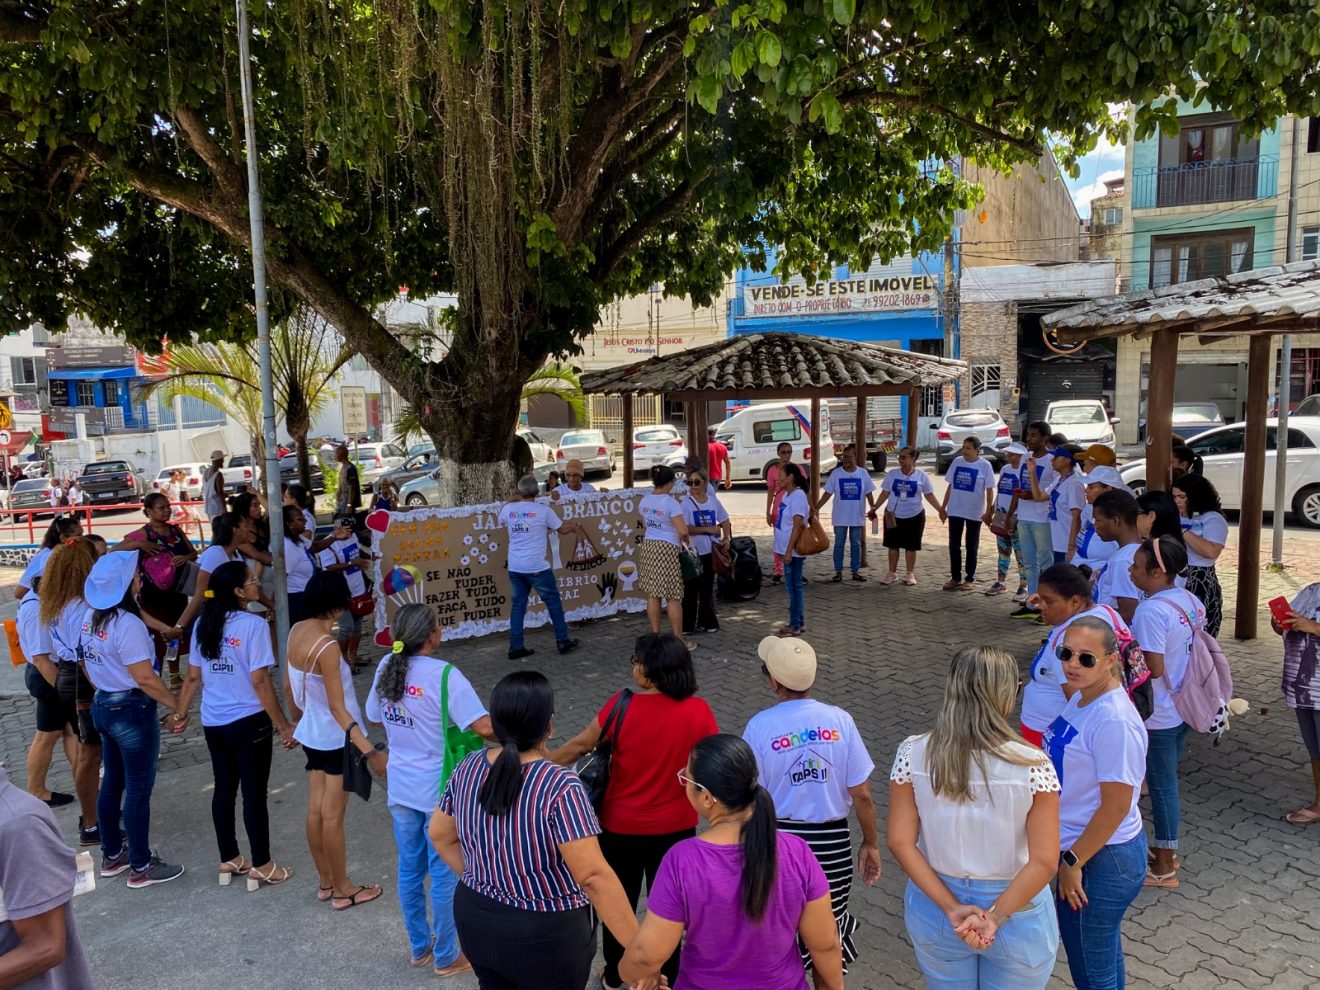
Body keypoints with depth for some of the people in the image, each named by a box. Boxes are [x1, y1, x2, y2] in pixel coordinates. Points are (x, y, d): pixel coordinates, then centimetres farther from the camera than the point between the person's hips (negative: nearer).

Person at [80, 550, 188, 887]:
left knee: (113, 781, 20)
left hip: (102, 706, 9)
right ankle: (141, 867, 13)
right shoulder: (127, 624, -24)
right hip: (132, 710, -9)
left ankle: (112, 855, 34)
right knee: (138, 789, 2)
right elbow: (145, 679, -24)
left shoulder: (91, 617, 3)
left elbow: (89, 665, 14)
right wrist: (179, 706, -16)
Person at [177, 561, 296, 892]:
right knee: (254, 793, 5)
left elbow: (193, 677, 6)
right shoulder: (253, 624, -18)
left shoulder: (203, 624, 2)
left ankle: (228, 861, 30)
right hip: (249, 722, -6)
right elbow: (260, 682, -19)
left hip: (213, 722, 7)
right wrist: (284, 726, -13)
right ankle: (262, 866, 17)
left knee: (224, 789, 17)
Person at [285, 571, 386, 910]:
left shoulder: (296, 631, -4)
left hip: (312, 734, 8)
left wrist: (296, 719, 25)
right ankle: (342, 889, 20)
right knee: (332, 815, 5)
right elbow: (337, 707, -26)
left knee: (315, 809, 16)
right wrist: (370, 751, -26)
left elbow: (288, 686, 8)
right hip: (337, 739, -8)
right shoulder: (327, 646, -28)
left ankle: (325, 881, 31)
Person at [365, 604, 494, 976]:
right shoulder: (444, 674, -22)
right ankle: (446, 957, 24)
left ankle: (419, 947, 36)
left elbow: (375, 719, 11)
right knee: (444, 874, 10)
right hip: (439, 789, -6)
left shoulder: (387, 667, -3)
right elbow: (484, 728, -27)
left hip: (401, 787, 6)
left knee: (410, 869, 19)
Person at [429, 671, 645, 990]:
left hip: (476, 922, 5)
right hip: (544, 937, -5)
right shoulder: (560, 787, -27)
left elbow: (440, 835, 6)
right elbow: (594, 876, -29)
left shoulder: (468, 769, -8)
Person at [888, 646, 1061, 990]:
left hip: (935, 910, 2)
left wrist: (951, 908, -10)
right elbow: (1044, 862, -20)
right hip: (1017, 912, -1)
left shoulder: (912, 754, -14)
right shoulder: (1032, 765, -20)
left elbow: (900, 842, -12)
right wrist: (996, 917, -14)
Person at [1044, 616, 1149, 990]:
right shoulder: (1081, 699, 0)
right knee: (1104, 954, 27)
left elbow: (1116, 807, -25)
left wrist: (1072, 861, -17)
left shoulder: (1114, 721, -28)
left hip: (1100, 859, -8)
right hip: (1083, 849, 8)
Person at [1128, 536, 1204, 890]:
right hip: (1184, 708, 8)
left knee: (1162, 785, 5)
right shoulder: (1190, 600, 0)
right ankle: (1167, 850, 36)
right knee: (1167, 780, 21)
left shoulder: (1151, 611, -26)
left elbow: (1154, 669, -27)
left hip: (1157, 715, -8)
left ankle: (1164, 868, 20)